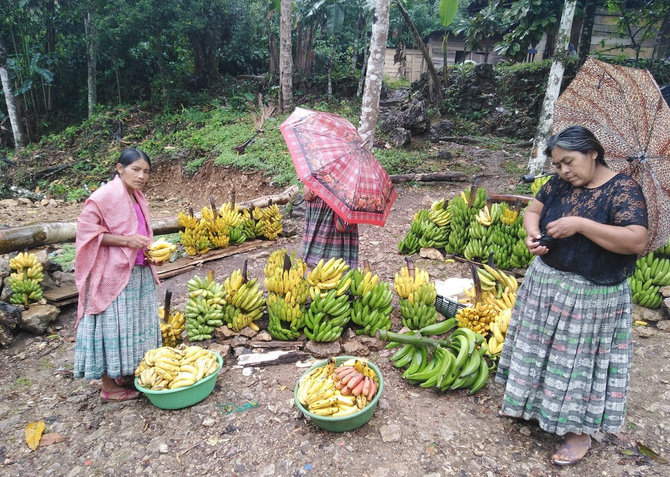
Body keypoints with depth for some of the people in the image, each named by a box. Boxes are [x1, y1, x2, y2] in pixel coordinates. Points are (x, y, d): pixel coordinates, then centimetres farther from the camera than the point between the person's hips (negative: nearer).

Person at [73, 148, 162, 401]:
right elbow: (86, 229, -17)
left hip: (140, 273, 9)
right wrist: (126, 240, -22)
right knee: (112, 328, 1)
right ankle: (109, 387, 14)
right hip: (113, 275, -8)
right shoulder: (105, 196, -14)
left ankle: (127, 375, 31)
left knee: (137, 326, 15)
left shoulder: (137, 198, 11)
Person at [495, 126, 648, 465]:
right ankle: (531, 400, 40)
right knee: (539, 348, 18)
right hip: (547, 282, 6)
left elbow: (637, 241, -25)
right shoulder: (560, 183, 1)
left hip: (592, 295, -6)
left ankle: (580, 431, 24)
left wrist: (580, 224, -29)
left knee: (581, 360, 5)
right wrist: (533, 233, -15)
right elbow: (533, 210, 8)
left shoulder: (622, 190, -16)